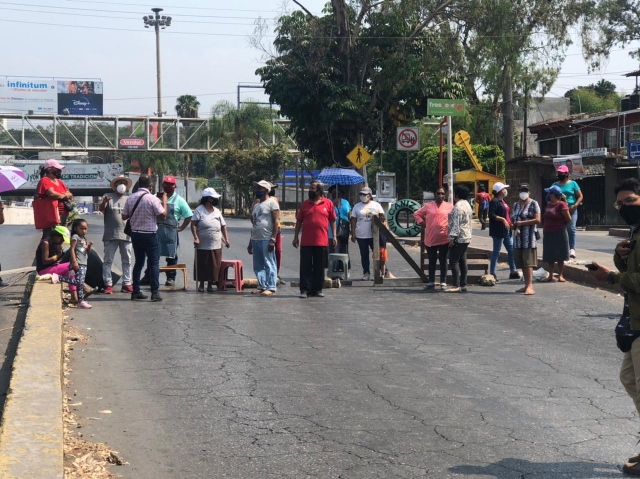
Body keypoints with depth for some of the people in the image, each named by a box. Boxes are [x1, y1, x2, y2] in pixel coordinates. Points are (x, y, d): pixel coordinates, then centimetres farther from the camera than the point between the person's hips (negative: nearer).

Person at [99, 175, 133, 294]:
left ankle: (126, 284, 12)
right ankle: (108, 284, 1)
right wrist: (104, 202, -32)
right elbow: (101, 209, -11)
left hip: (126, 235, 4)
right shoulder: (108, 197, 2)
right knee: (108, 261, -2)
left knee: (127, 261, 6)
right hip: (111, 235, -4)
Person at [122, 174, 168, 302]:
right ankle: (155, 292, -4)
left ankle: (136, 292, 15)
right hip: (149, 235, -5)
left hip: (135, 234, 5)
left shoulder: (130, 198, 1)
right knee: (154, 263, 1)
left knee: (138, 262, 15)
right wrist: (164, 200, -1)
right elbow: (163, 216, -12)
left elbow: (124, 216, 6)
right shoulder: (152, 199, -14)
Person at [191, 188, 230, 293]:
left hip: (216, 245, 4)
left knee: (214, 265, 4)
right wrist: (196, 237, -18)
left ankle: (210, 284, 16)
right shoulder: (199, 210, -3)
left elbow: (223, 226, 16)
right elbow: (193, 224, -8)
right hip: (202, 245, -4)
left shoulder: (217, 211, 12)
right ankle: (201, 284, 16)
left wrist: (226, 239, 9)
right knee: (202, 265, 3)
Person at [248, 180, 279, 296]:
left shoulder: (272, 203, -4)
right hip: (256, 239, 8)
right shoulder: (256, 205, 21)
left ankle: (271, 288, -5)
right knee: (258, 266, 9)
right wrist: (251, 242, 21)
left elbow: (276, 222, -11)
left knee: (269, 265, -6)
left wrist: (273, 239, -18)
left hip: (267, 240, -8)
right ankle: (262, 286, 15)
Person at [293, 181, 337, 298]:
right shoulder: (305, 204, 7)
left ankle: (318, 289, 15)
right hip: (306, 242, 1)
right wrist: (296, 237, 5)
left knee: (319, 267, 7)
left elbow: (332, 220, 7)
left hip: (321, 241, -1)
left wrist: (334, 236, 2)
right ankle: (305, 290, 3)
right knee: (305, 267, 0)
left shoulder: (328, 203, 4)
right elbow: (299, 221, 10)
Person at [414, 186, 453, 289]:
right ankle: (431, 282, 16)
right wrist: (422, 223, 2)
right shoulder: (428, 206, 4)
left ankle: (443, 282, 10)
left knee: (443, 261, 5)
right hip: (430, 238, 1)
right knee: (432, 261, 9)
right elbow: (417, 214, 12)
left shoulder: (449, 206, 1)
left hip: (444, 239, -1)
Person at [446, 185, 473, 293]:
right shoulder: (467, 205, 16)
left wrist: (452, 238, -20)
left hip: (459, 238, -10)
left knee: (454, 261, -8)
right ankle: (463, 285, 11)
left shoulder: (458, 207, -15)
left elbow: (456, 224, -21)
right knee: (462, 261, 10)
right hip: (466, 237, 10)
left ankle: (456, 286, -12)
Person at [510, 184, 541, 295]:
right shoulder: (516, 205, 17)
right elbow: (512, 219, 25)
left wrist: (522, 223, -15)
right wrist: (512, 225, 1)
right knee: (521, 263, 7)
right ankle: (526, 285, 13)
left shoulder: (533, 204, -3)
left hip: (529, 237, -7)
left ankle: (530, 286, -15)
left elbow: (537, 220, -11)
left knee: (528, 262, -12)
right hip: (518, 237, 7)